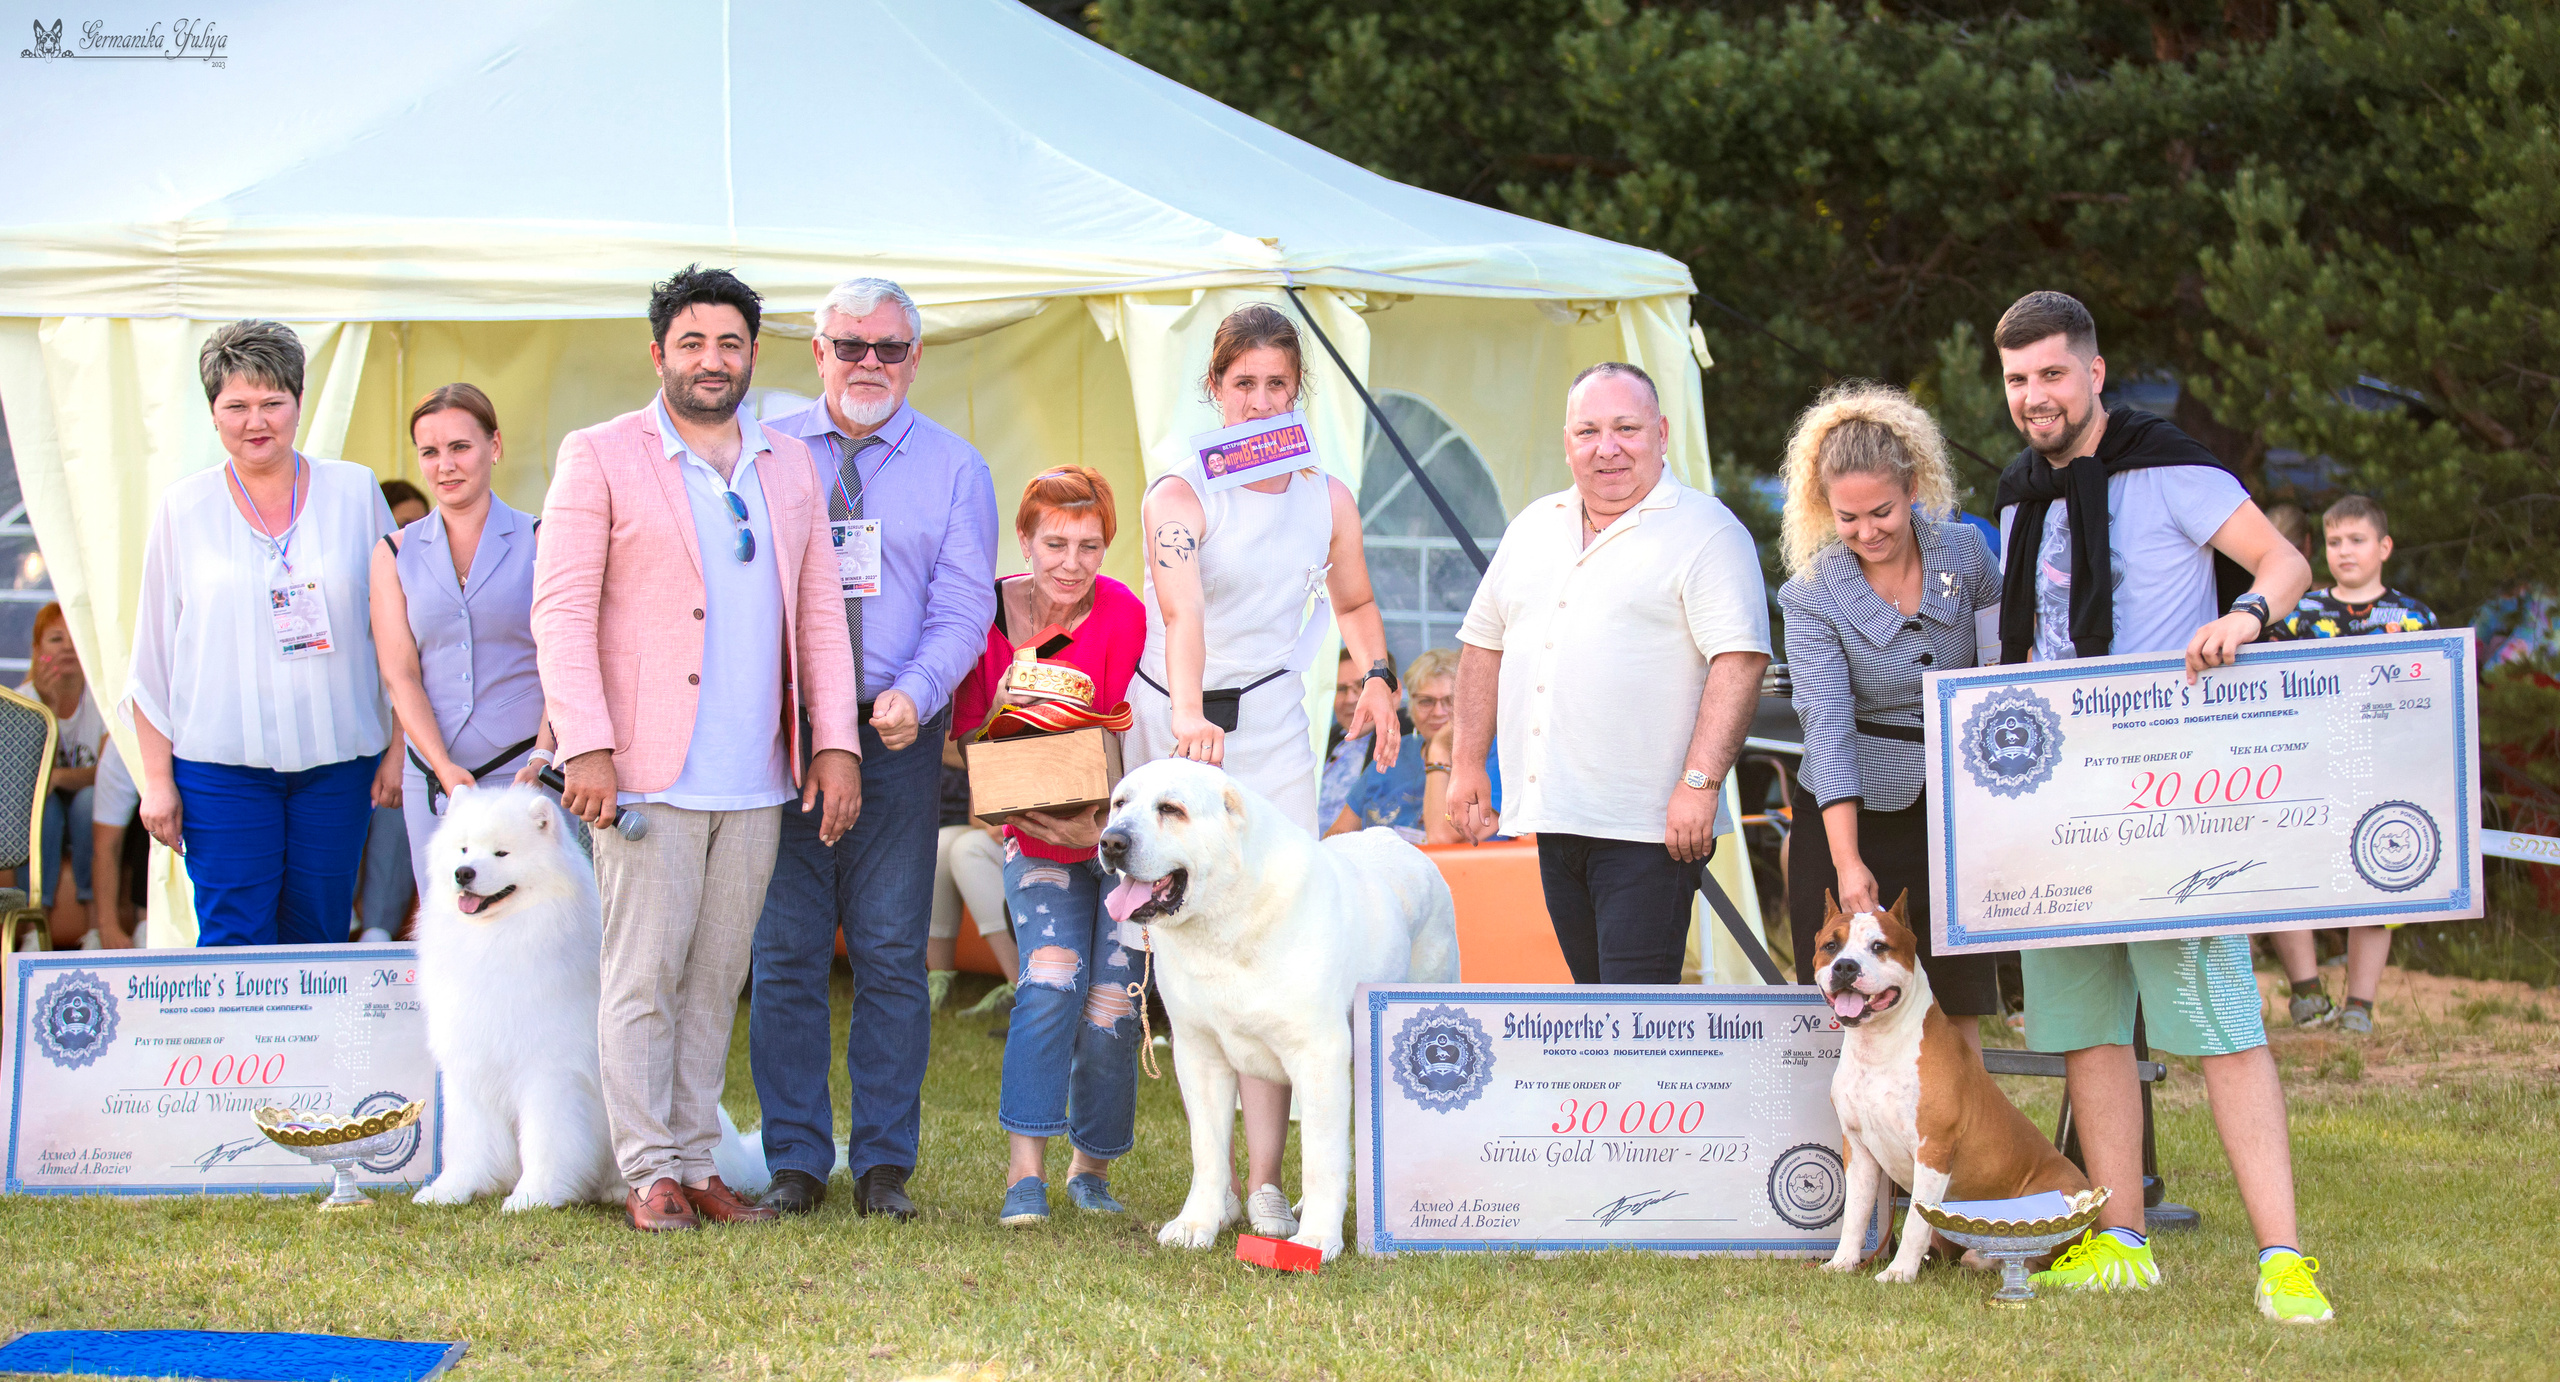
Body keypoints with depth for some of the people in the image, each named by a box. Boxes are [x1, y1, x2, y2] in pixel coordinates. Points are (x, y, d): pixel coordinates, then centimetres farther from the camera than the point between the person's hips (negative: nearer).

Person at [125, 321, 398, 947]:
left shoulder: (354, 491, 6)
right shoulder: (183, 508, 4)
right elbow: (153, 654, 6)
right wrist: (156, 777, 2)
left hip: (338, 756, 1)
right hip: (222, 764, -1)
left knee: (321, 942, 4)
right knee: (234, 946, -7)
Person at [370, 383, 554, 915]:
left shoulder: (538, 542, 4)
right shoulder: (395, 554, 11)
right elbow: (400, 677, 3)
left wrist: (541, 757, -18)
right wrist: (446, 770, -12)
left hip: (527, 773, -2)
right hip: (432, 780, 2)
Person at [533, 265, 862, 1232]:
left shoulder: (788, 466, 15)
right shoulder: (601, 457, 0)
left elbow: (819, 614, 16)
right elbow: (562, 609, -5)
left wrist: (835, 743, 6)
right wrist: (585, 746, -14)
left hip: (757, 782, 5)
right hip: (648, 775, -5)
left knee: (715, 979, 8)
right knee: (645, 975, -4)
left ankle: (696, 1162, 14)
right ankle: (650, 1174, 1)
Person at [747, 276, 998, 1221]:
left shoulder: (954, 468, 9)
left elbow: (962, 604, 1)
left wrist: (914, 692, -17)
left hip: (896, 733, -1)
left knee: (891, 952, -1)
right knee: (785, 953, 0)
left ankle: (884, 1164, 5)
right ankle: (795, 1162, 7)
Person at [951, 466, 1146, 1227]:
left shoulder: (1122, 616, -17)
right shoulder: (989, 613, -9)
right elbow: (966, 731, -2)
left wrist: (1100, 824, -31)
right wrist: (1002, 708, -23)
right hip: (1032, 836, 1)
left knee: (1110, 1005, -5)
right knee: (1052, 973, -20)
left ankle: (1091, 1167, 17)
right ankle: (1025, 1168, -17)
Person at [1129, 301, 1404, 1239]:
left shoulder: (1328, 500, 7)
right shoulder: (1179, 495, -7)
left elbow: (1354, 603, 26)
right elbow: (1180, 610, -26)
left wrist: (1376, 674, 7)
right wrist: (1190, 715, -42)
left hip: (1271, 730, 2)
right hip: (1172, 721, -2)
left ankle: (1265, 1180, -11)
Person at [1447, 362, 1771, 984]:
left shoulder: (1707, 531, -6)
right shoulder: (1534, 529, 15)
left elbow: (1739, 661, -15)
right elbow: (1484, 643, 22)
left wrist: (1700, 781, -23)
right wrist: (1468, 764, 15)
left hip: (1649, 826, -7)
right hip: (1553, 815, 7)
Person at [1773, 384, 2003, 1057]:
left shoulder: (1965, 552, -1)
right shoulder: (1812, 593, -10)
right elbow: (1829, 725, -19)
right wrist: (1847, 862, -28)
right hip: (1849, 810, -3)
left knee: (1957, 1009, 3)